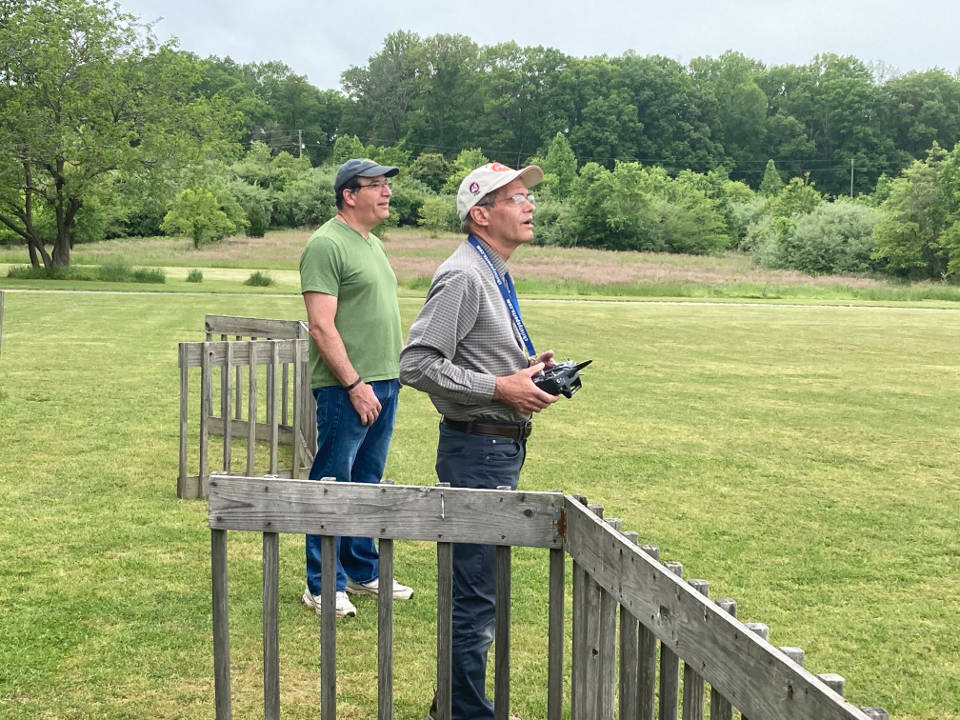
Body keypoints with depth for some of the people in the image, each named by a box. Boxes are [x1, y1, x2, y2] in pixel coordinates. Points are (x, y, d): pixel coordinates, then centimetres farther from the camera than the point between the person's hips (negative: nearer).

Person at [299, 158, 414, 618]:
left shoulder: (373, 244, 17)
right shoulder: (327, 244, -12)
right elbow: (321, 326, -18)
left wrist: (391, 375, 16)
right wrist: (355, 383, -19)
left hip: (384, 382, 9)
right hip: (346, 389, -9)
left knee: (367, 485, 16)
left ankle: (363, 573, 27)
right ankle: (324, 586, 7)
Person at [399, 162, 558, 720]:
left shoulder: (496, 276, 16)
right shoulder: (463, 276, -16)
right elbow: (418, 364, -22)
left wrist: (525, 368, 9)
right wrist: (501, 387, -20)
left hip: (502, 447, 11)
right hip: (477, 448, -10)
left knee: (479, 588, 19)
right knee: (475, 594, -3)